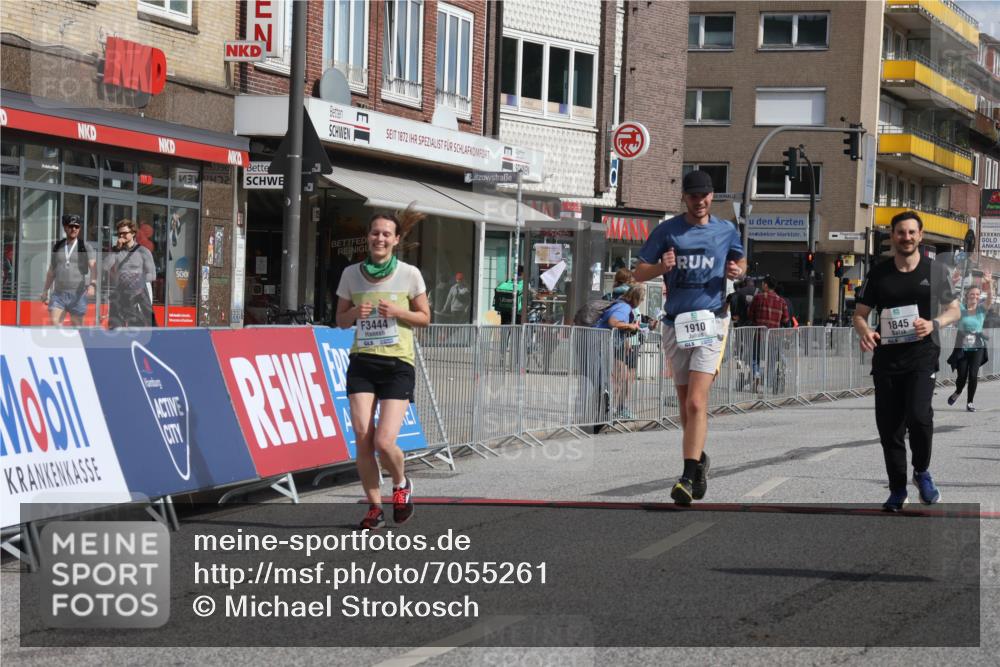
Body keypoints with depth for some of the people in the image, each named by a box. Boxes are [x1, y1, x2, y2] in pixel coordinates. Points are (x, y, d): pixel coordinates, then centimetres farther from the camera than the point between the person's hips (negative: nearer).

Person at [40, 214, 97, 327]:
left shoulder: (86, 246, 1)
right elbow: (51, 271, 21)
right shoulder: (57, 247, 13)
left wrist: (92, 284, -26)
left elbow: (93, 266, -10)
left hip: (78, 293, -3)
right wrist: (45, 290, 20)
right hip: (59, 292, 3)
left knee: (77, 325, 1)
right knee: (54, 322, -8)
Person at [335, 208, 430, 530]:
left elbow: (424, 317, 7)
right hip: (362, 362, 2)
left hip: (397, 365, -2)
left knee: (384, 441, -12)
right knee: (363, 439, -8)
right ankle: (374, 508, 8)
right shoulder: (351, 274, 6)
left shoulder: (409, 274, -1)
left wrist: (397, 312, -12)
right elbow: (341, 320, 14)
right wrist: (356, 313, -8)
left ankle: (401, 484, 21)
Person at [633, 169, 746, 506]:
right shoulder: (666, 231, 5)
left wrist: (737, 271, 0)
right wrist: (661, 267, -14)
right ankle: (699, 459, 33)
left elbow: (741, 261, 24)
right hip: (675, 324, 2)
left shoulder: (726, 231, 7)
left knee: (696, 403, -16)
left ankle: (688, 477, -20)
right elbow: (638, 272, 7)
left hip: (710, 321, -2)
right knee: (685, 405, 11)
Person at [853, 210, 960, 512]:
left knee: (918, 414, -23)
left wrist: (933, 324, -10)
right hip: (887, 356, 2)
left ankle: (922, 472, 4)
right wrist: (865, 331, -13)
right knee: (889, 427, 4)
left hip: (922, 354, -2)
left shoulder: (935, 270, 4)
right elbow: (860, 314, 10)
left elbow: (954, 310, 11)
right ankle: (897, 491, 21)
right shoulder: (879, 273, 7)